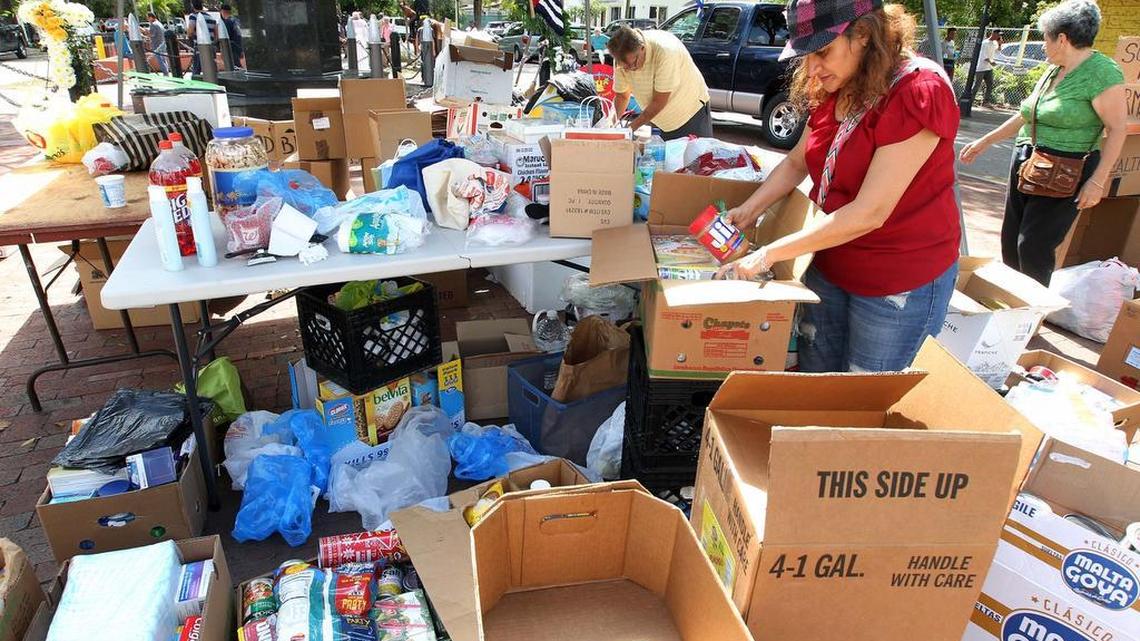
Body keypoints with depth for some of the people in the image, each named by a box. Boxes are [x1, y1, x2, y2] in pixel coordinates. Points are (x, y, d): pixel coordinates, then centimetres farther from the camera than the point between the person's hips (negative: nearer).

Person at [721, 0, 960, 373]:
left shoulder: (920, 92, -23)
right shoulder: (833, 93, 1)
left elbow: (869, 213, -27)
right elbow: (797, 162, 15)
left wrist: (770, 253, -24)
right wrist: (749, 210, -1)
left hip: (901, 282, -7)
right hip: (830, 267, 7)